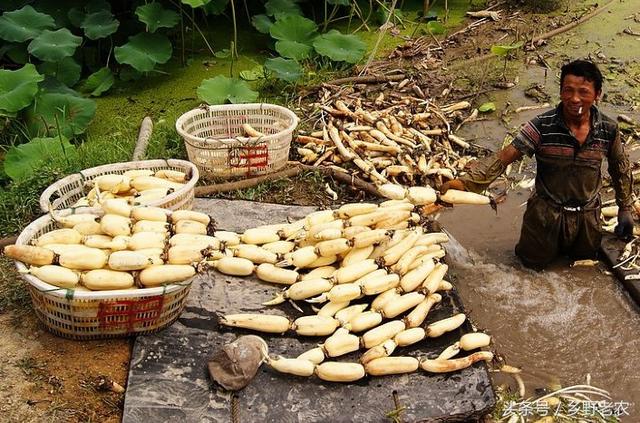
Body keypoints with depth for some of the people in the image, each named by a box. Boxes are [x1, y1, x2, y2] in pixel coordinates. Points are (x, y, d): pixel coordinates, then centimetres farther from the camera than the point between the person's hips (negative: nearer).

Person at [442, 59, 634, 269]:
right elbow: (504, 157, -29)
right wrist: (466, 181, -41)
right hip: (547, 212, -2)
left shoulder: (609, 130, -14)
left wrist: (625, 208, 9)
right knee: (533, 263, 14)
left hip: (587, 215, 2)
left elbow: (621, 169, 3)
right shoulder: (542, 126, -23)